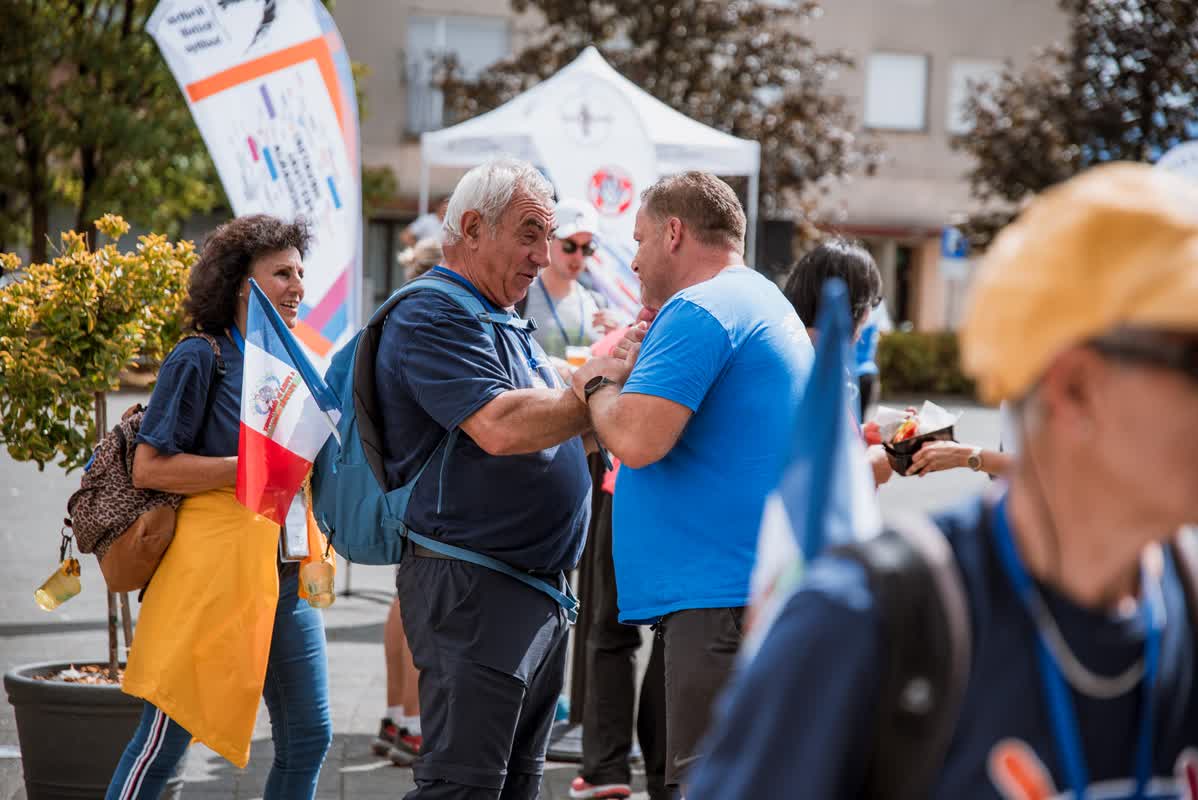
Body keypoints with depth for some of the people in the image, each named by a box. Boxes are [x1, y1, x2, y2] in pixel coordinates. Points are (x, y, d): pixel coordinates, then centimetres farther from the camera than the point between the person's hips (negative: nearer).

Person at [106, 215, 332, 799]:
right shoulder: (201, 359, -7)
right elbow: (148, 469, -13)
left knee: (308, 739, 7)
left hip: (284, 576, 8)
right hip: (215, 570, -8)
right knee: (164, 740, -2)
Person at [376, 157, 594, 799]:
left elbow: (559, 430, 21)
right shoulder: (431, 319, -12)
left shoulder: (506, 324, 20)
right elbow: (500, 427, -26)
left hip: (540, 593, 10)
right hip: (473, 586, -10)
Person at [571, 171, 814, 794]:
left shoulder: (696, 312, -12)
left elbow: (636, 440, -22)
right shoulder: (766, 304, 22)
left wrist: (599, 384, -2)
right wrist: (638, 372, 17)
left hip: (720, 599, -11)